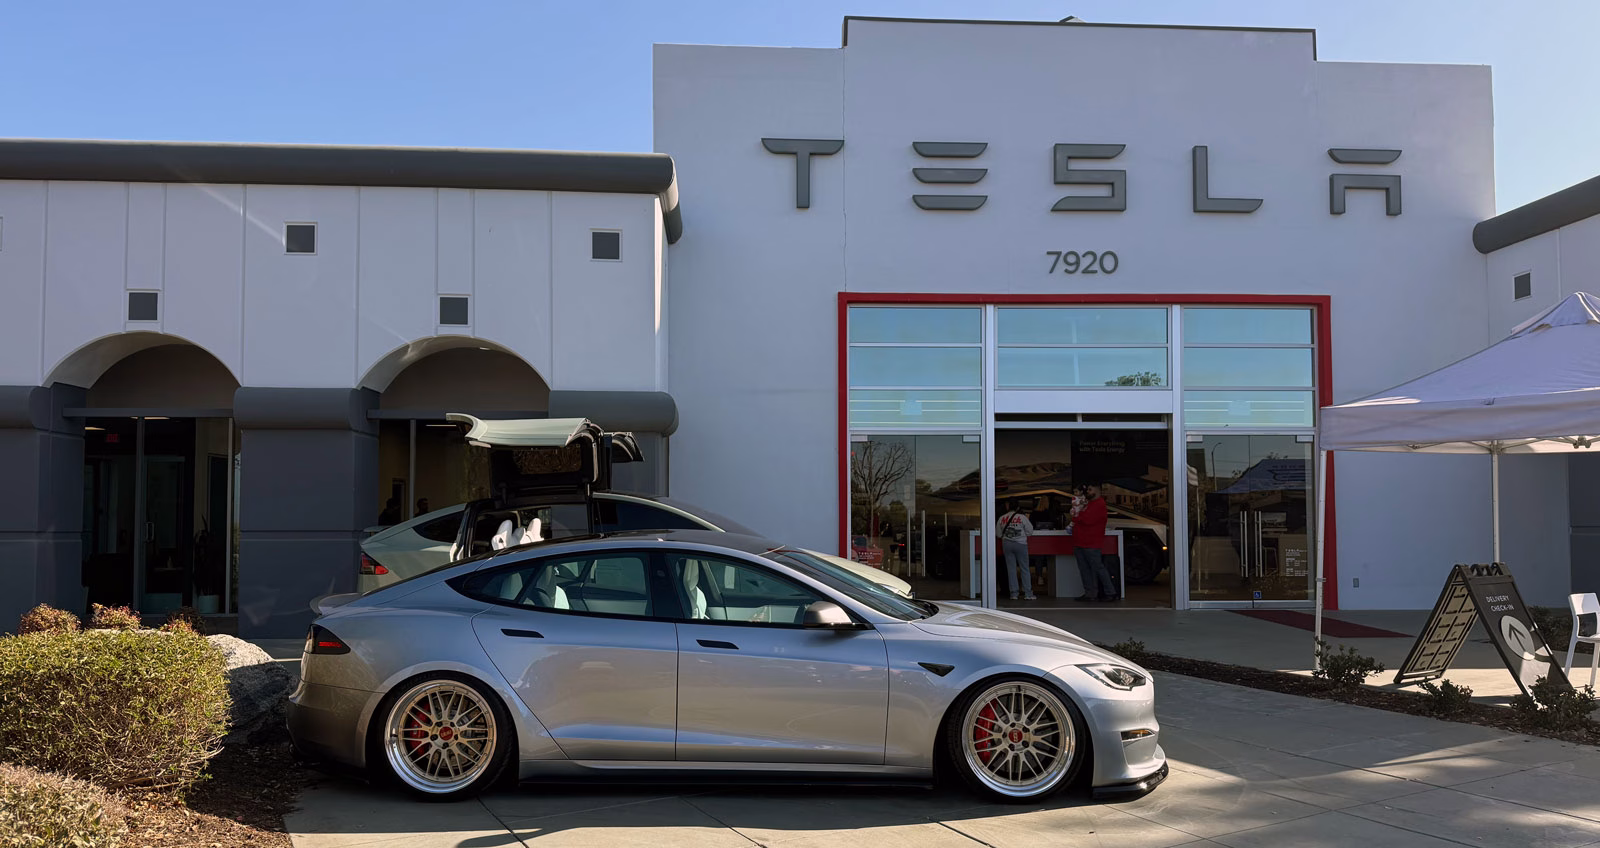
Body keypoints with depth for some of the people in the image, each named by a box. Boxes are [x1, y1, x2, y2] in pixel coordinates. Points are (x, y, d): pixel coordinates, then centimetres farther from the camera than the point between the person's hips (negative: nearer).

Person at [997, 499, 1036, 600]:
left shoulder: (1002, 518, -1)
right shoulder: (1022, 517, -8)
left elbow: (999, 534, 7)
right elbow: (1030, 531, -2)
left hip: (1007, 544, 2)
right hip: (1020, 544, -2)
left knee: (1011, 569, 7)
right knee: (1024, 569, 5)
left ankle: (1014, 593, 5)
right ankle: (1028, 594, 5)